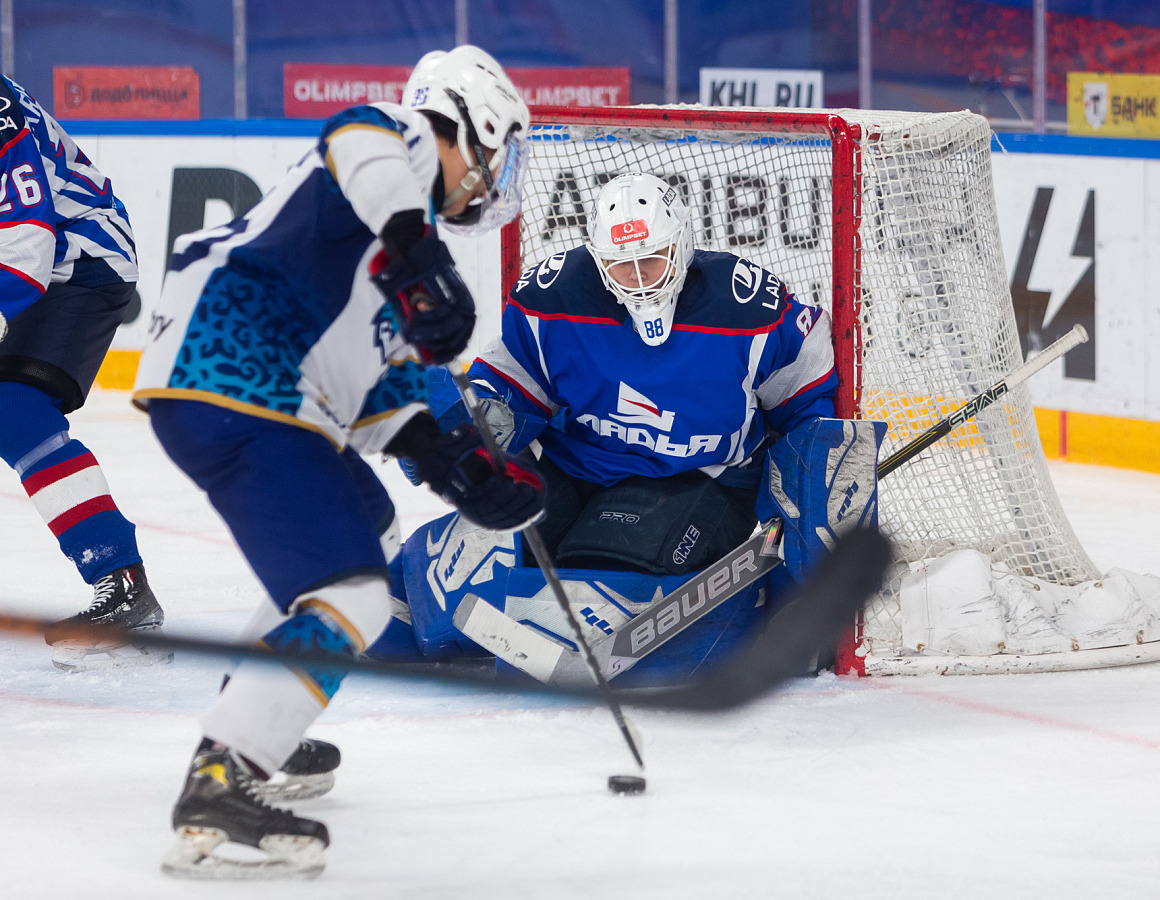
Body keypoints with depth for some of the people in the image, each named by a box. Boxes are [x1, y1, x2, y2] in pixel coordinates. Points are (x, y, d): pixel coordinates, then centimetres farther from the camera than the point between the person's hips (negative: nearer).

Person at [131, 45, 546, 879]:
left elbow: (383, 371, 24)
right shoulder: (404, 145, -3)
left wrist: (456, 464, 13)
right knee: (349, 598, -17)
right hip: (232, 392, -11)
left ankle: (255, 730, 40)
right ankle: (217, 794, -24)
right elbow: (358, 137, -29)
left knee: (367, 537, 31)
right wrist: (415, 246, -43)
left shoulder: (405, 218, 26)